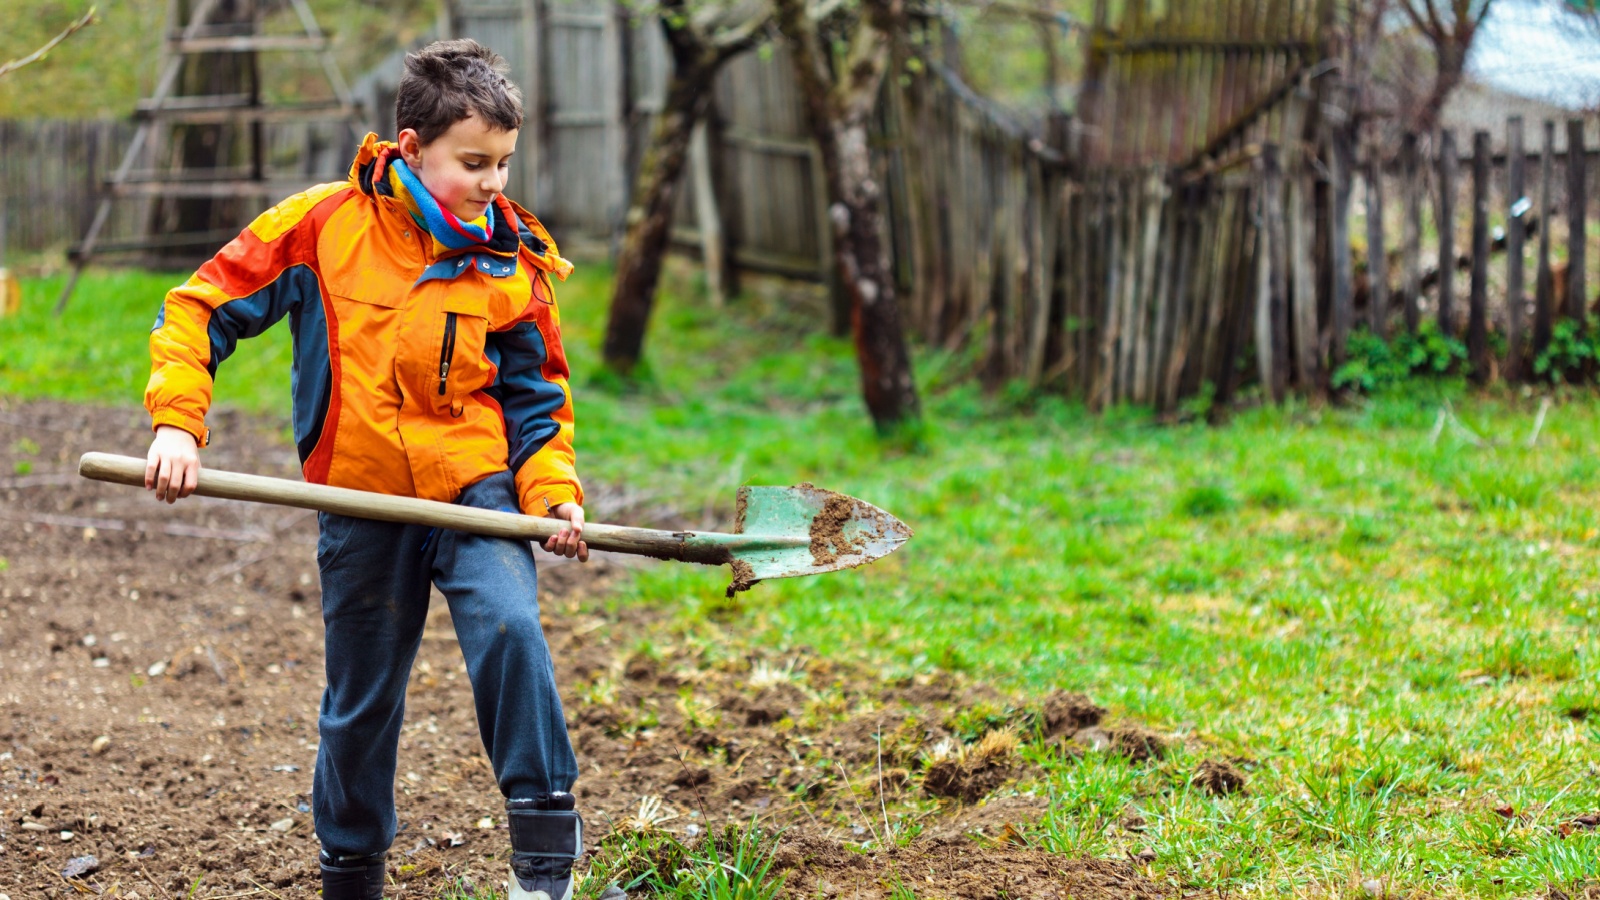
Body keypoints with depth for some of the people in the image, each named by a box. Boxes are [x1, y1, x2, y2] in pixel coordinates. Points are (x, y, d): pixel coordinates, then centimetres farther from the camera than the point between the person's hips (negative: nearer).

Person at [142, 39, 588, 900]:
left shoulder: (512, 259, -2)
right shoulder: (322, 224, -8)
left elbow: (538, 397, 7)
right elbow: (201, 308, -2)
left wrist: (552, 493, -8)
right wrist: (176, 421, -13)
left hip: (476, 485, 0)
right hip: (360, 502, 0)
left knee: (508, 627, -27)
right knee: (360, 699, 10)